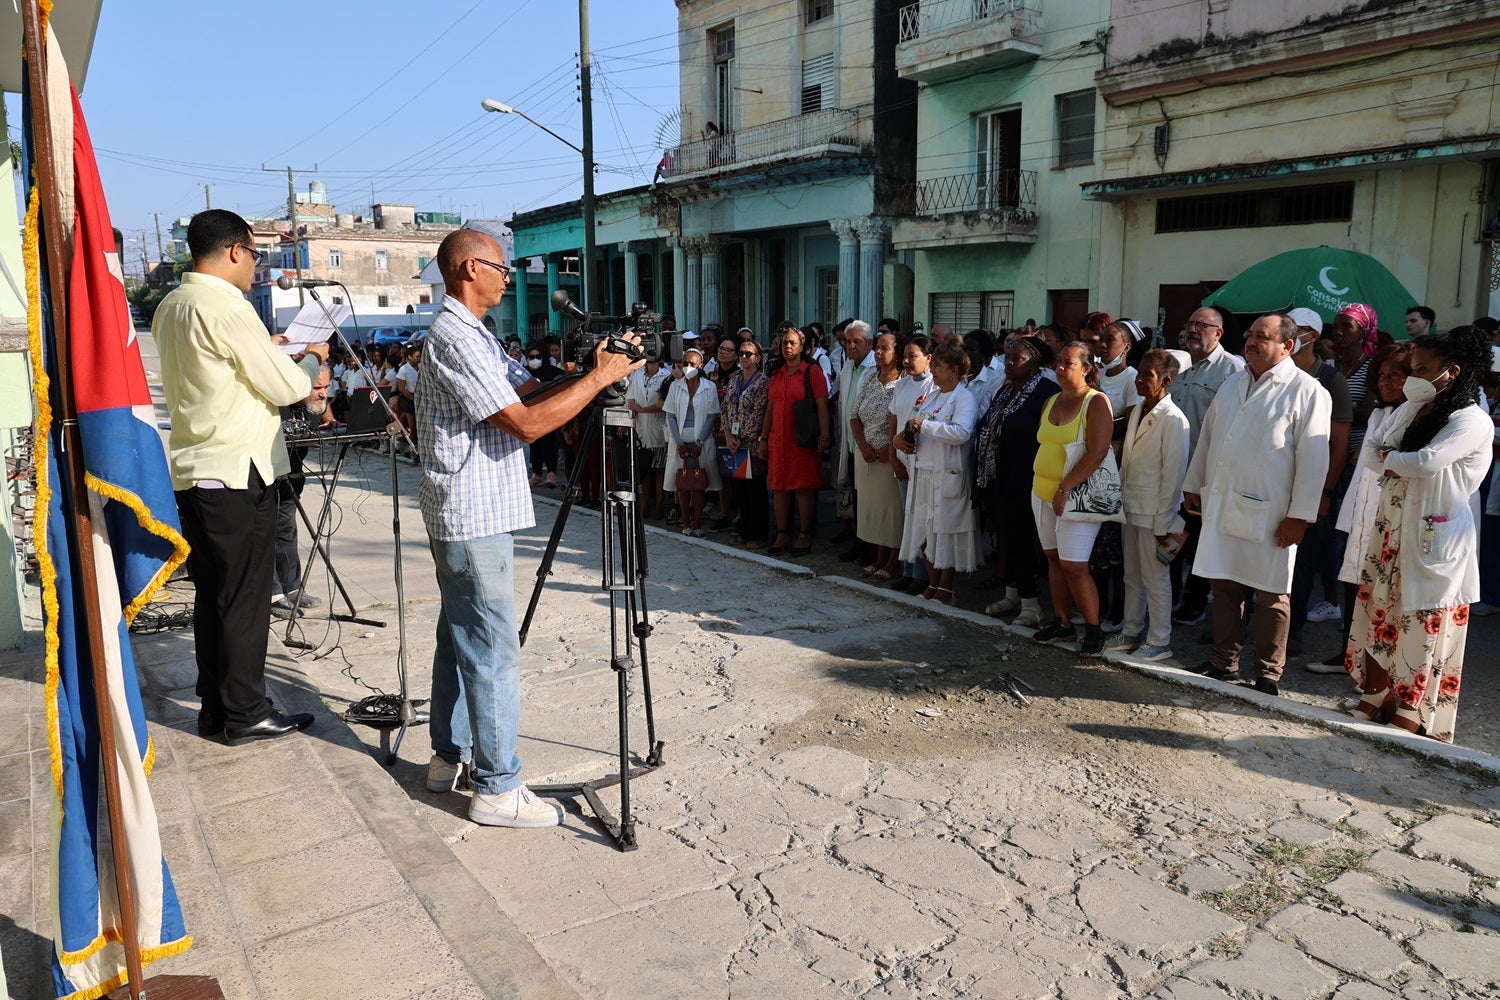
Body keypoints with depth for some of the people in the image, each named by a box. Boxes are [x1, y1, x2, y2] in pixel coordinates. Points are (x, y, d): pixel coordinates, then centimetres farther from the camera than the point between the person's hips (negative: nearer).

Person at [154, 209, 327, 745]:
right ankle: (245, 714, 8)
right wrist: (312, 359, 7)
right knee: (245, 598, 0)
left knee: (210, 594, 14)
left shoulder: (170, 307, 13)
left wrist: (290, 367, 19)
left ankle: (214, 705, 23)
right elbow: (286, 388, -12)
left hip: (192, 470, 9)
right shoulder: (227, 308, -16)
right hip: (237, 471, -9)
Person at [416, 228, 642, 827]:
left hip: (463, 515, 11)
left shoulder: (466, 334, 17)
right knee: (493, 654, -6)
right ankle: (496, 788, 2)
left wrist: (580, 375, 6)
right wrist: (598, 379, -14)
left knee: (460, 638, 17)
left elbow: (517, 400, 17)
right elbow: (526, 424, -21)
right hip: (474, 519, -11)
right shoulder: (457, 337, -17)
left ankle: (450, 757, 28)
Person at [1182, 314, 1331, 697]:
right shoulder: (1233, 384, 13)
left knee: (1272, 596, 5)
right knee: (1224, 587, 12)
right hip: (1222, 504, 6)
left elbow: (1313, 458, -12)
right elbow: (1207, 437, 19)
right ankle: (1224, 663, 25)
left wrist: (1300, 515, -15)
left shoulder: (1307, 392, -8)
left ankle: (1268, 675, 16)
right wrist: (1193, 486, 17)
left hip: (1269, 514, -6)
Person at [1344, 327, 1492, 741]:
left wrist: (1388, 459, -8)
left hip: (1434, 537, -7)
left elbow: (1425, 462, -26)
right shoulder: (1408, 410, 10)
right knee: (1380, 609, 11)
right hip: (1391, 530, 7)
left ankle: (1411, 711, 12)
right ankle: (1376, 696, 23)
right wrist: (1397, 461, -12)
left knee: (1422, 620, 1)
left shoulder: (1472, 421, -13)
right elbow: (1367, 453, 6)